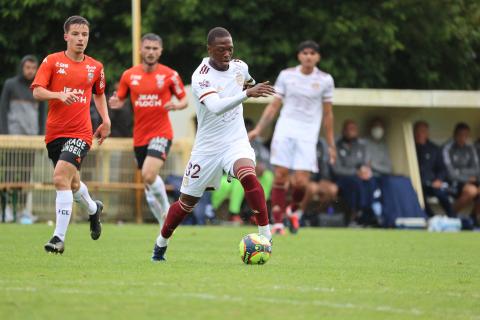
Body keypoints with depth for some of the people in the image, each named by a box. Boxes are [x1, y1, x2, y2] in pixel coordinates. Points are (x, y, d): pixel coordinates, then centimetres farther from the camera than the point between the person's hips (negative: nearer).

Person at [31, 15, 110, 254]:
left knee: (61, 178, -21)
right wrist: (60, 95, -26)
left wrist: (106, 120, 12)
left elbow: (99, 94, 25)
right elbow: (37, 91, -9)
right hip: (54, 133, 2)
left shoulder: (95, 67, 8)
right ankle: (94, 209, 50)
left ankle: (59, 238, -20)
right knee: (72, 184, 15)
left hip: (80, 133, -2)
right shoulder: (52, 61, 0)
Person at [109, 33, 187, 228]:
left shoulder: (170, 75, -2)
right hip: (140, 136, 4)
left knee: (149, 175, -24)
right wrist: (116, 103, -10)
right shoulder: (129, 75, 5)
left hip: (161, 133, -4)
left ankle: (166, 208, 0)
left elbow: (184, 100, 6)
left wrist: (177, 105, -17)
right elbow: (120, 100, 14)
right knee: (148, 183, 8)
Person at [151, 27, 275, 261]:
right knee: (187, 202, 10)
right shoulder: (201, 77, -20)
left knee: (248, 176, -31)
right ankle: (161, 243, 35)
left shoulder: (239, 67, -2)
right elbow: (216, 107, -41)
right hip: (207, 146, -2)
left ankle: (265, 235, -26)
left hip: (236, 141, 2)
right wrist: (247, 94, -48)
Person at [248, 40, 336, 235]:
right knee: (281, 175, -8)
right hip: (284, 131, 1)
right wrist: (258, 129, 3)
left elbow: (327, 114, 9)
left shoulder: (325, 80, 4)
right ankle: (278, 222, 0)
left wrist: (331, 144, 9)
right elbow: (274, 105, 10)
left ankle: (293, 210, 21)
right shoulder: (286, 75, 6)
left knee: (301, 182, -10)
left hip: (308, 135, -1)